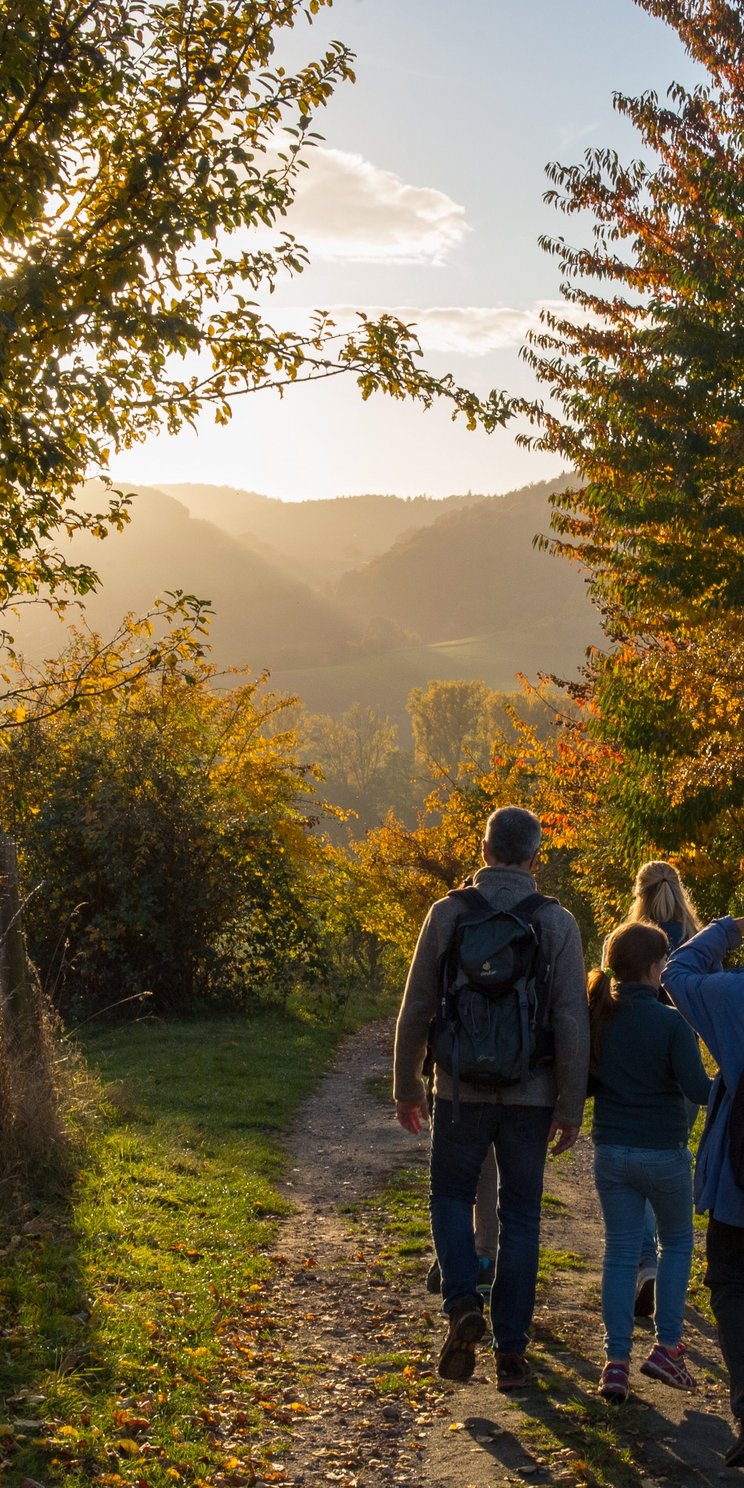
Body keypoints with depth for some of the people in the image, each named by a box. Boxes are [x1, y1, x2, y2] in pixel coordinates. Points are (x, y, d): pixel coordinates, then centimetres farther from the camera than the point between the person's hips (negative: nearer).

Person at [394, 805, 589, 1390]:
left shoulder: (448, 914, -4)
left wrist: (407, 1087, 11)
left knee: (451, 1195, 17)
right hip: (531, 1095, 1)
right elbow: (572, 1022, -6)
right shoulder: (557, 922, -4)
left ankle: (463, 1306, -5)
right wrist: (571, 1106, 1)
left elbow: (416, 1010, 0)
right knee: (520, 1217, 11)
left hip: (462, 1089, -1)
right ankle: (511, 1351, 13)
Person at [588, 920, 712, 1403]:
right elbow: (697, 1087, -20)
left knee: (621, 1251, 11)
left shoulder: (597, 1018, -4)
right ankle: (667, 1347, 15)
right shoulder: (671, 1023, -17)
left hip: (611, 1151, 3)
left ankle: (617, 1361, 6)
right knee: (677, 1242, 19)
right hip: (664, 1153, -3)